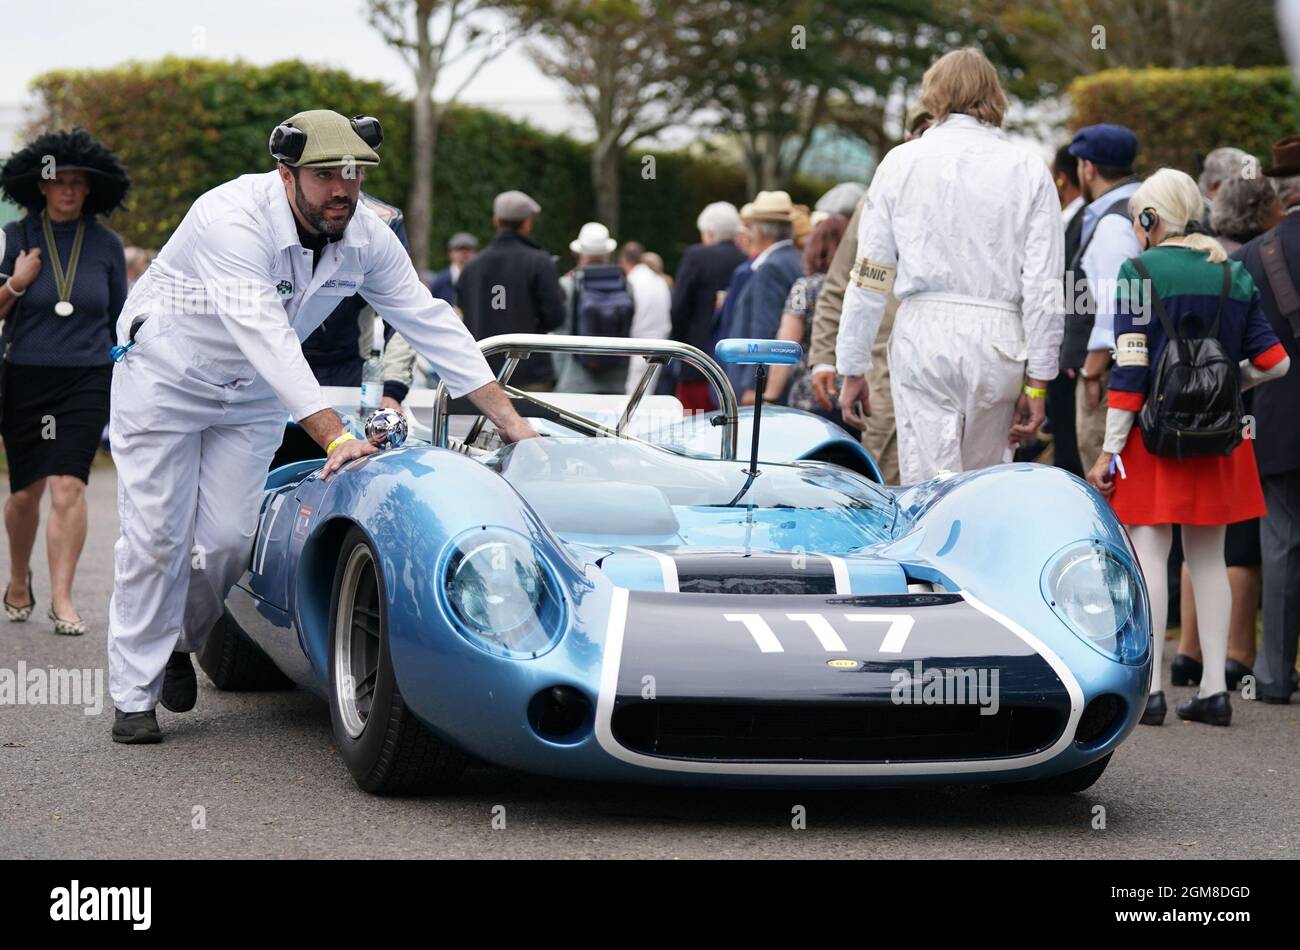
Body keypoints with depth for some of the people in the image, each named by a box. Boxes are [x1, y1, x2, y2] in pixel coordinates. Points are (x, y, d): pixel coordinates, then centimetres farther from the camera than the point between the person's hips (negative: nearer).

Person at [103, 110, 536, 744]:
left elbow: (430, 323, -8)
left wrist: (508, 418, -14)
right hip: (165, 377, -5)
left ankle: (177, 643, 24)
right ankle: (134, 696, 2)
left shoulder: (366, 237, -13)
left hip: (251, 399, 5)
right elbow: (265, 337, -42)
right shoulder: (234, 218, -34)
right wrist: (335, 438, -49)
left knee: (228, 540, -2)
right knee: (156, 539, -6)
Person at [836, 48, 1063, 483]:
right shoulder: (1028, 170, 6)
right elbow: (1044, 287, 1)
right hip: (997, 336, 1)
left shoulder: (902, 162, 6)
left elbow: (869, 276, 4)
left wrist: (853, 369, 9)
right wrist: (1038, 382, 4)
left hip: (923, 333, -1)